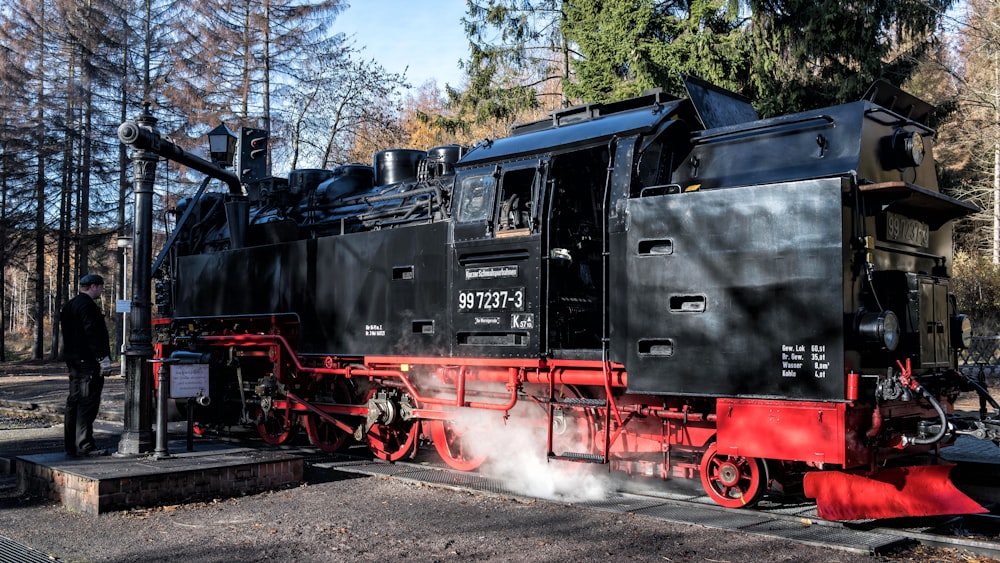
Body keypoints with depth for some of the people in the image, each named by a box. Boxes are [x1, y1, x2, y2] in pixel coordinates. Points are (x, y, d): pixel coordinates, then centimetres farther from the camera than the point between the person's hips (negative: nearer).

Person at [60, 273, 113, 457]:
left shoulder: (70, 305, 19)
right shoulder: (87, 306, -14)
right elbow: (94, 334, -20)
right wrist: (103, 358, -19)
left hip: (73, 359, 11)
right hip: (88, 361, -11)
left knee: (74, 401, 13)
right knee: (88, 402, -8)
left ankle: (71, 445, 18)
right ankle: (85, 445, -8)